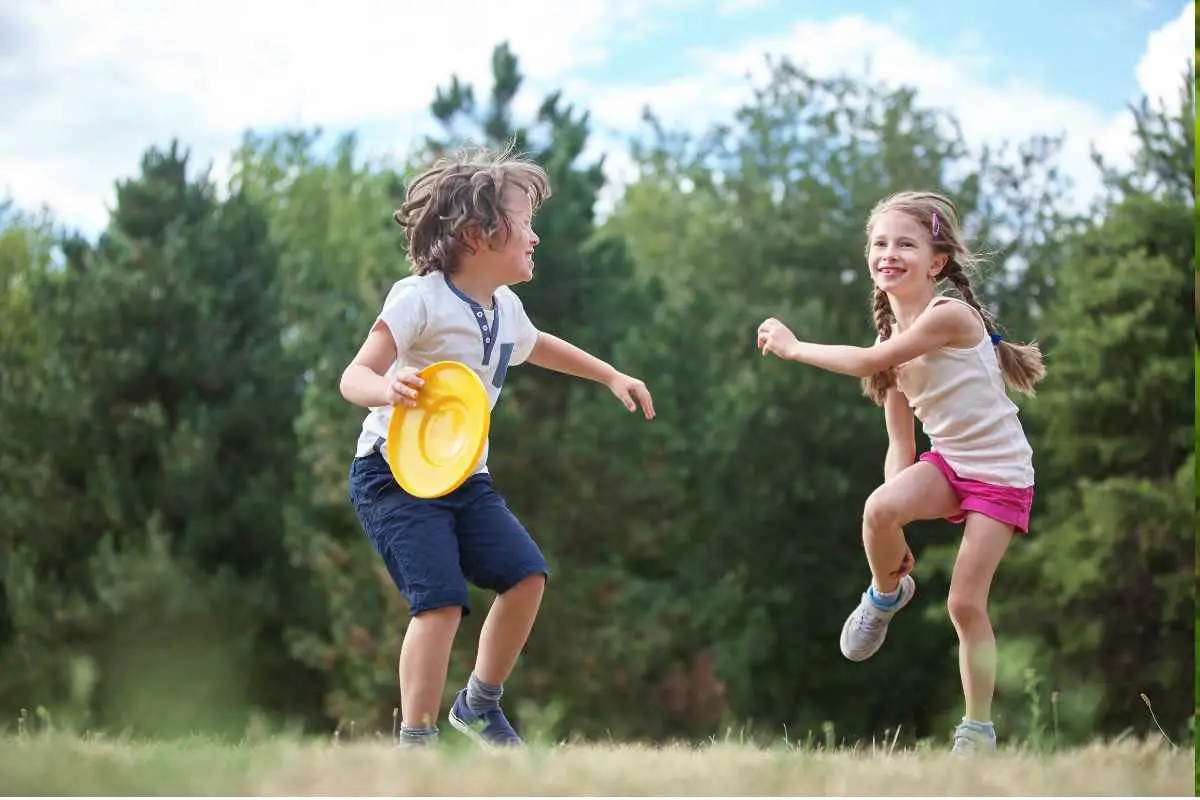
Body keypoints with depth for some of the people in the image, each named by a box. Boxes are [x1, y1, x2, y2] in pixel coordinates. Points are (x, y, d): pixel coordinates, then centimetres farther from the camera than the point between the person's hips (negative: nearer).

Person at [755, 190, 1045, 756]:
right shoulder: (893, 340, 2)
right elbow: (900, 443, 3)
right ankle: (887, 593, 5)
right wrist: (896, 532, -6)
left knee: (965, 603, -6)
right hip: (945, 460, 5)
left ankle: (978, 730, 11)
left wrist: (794, 348, -15)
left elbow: (872, 363, -25)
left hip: (1001, 476, -5)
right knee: (879, 508, -26)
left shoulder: (950, 314, -20)